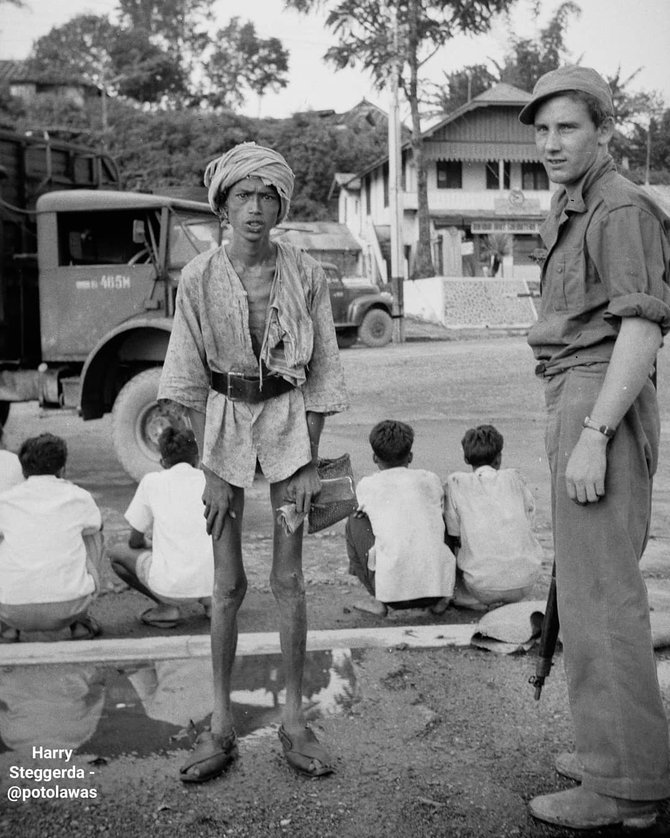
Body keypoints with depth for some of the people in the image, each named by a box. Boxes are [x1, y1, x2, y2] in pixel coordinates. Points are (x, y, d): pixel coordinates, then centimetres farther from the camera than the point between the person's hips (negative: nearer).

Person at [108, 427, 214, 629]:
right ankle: (209, 599, 15)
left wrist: (149, 546, 33)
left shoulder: (152, 481, 5)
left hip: (173, 584, -4)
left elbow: (135, 541, 11)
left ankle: (167, 607, 7)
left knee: (115, 553, 21)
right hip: (213, 579, 4)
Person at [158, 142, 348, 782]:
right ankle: (221, 724, 16)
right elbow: (190, 380, -4)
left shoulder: (304, 274, -7)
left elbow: (322, 372, -2)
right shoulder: (199, 278, -8)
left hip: (289, 420, 0)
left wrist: (309, 460, -6)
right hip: (224, 422, 0)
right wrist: (209, 469, -7)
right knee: (227, 584, 4)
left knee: (288, 579, 3)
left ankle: (293, 718, 16)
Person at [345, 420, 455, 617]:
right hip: (438, 583, 3)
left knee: (355, 521, 18)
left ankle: (378, 600, 13)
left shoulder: (366, 486, 8)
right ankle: (438, 599, 15)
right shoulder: (430, 479, 14)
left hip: (393, 588, -3)